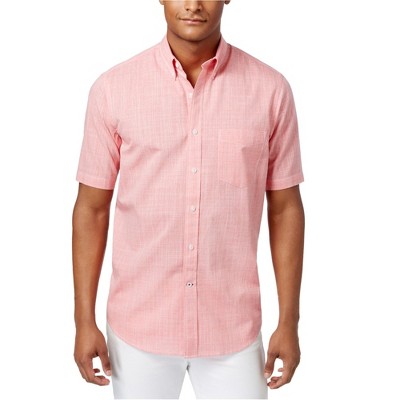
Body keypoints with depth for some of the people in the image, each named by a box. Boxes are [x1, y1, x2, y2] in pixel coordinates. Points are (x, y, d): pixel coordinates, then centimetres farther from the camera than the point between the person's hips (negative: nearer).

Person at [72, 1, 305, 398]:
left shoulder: (270, 89, -6)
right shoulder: (112, 88, -6)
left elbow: (285, 208, 0)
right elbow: (91, 208, -1)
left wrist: (288, 321, 0)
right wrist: (84, 321, -2)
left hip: (232, 327, 0)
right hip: (138, 325, 0)